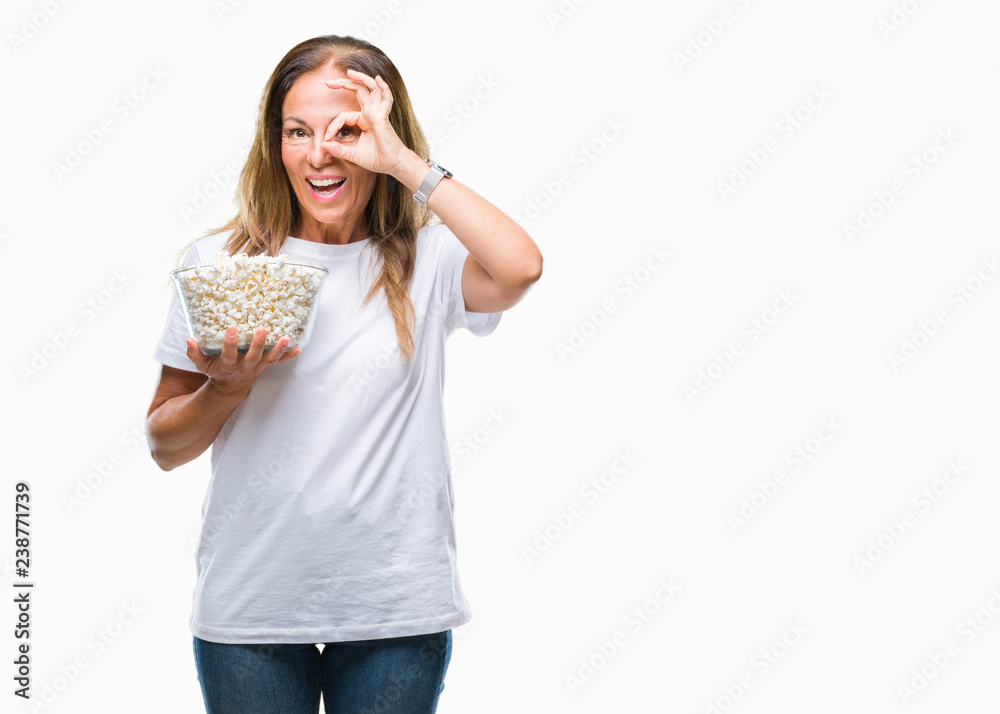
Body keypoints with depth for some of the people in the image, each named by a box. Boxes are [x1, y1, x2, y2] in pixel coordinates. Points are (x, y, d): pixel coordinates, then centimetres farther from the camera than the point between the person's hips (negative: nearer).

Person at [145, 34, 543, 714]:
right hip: (250, 602, 1)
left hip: (396, 607, -1)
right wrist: (229, 385, -15)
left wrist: (404, 161, -18)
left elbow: (519, 269, -25)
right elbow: (164, 446, 5)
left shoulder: (425, 260, -2)